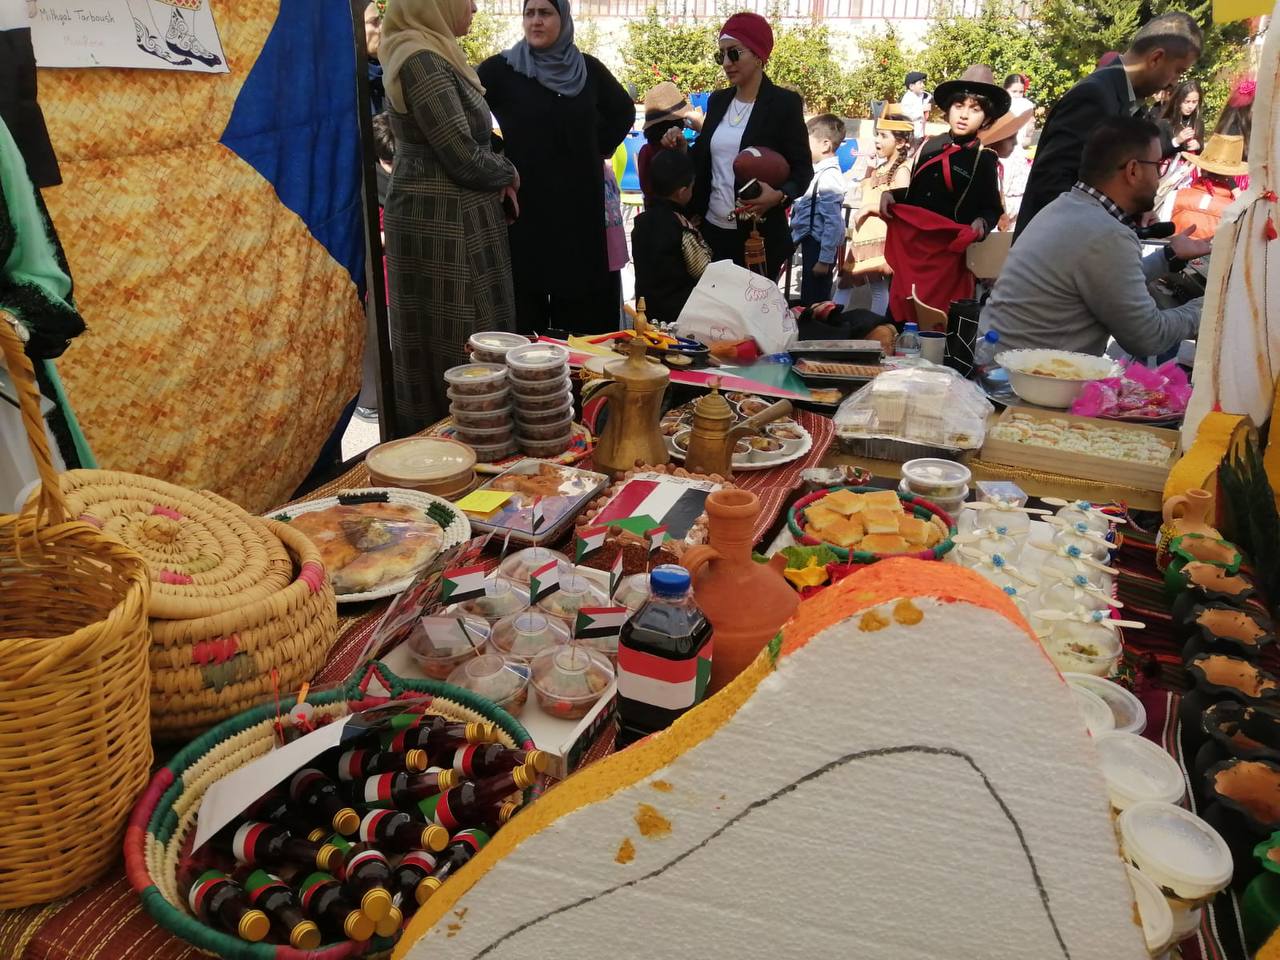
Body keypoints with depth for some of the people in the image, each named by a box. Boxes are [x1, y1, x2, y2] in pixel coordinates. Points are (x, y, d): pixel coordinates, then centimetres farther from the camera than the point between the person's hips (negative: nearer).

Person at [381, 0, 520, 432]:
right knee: (454, 343, -3)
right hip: (441, 222, -10)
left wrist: (496, 178, 5)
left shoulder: (434, 56, 15)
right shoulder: (422, 61, -16)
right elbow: (464, 157, -19)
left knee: (435, 340, 14)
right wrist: (508, 174, -1)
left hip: (446, 216, 10)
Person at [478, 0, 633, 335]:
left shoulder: (588, 68, 7)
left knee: (581, 296, 6)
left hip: (580, 203, 3)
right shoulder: (502, 69, -3)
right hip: (525, 204, -3)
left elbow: (623, 111, 22)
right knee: (526, 294, -1)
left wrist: (601, 149, 11)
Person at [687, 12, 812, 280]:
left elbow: (803, 169, -6)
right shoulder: (718, 100, 11)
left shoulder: (784, 102, -5)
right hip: (713, 228, 5)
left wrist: (779, 195, -25)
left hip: (760, 234, -5)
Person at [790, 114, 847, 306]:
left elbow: (834, 222, -24)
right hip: (810, 242, 9)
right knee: (807, 299, 22)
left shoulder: (829, 177, -21)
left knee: (814, 303, 2)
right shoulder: (819, 170, 5)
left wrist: (825, 259, -23)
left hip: (819, 246, -9)